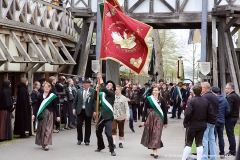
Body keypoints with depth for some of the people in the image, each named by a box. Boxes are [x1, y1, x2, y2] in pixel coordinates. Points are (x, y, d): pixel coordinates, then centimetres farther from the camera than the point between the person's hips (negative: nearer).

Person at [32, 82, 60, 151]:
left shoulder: (53, 96, 0)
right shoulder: (40, 96, 5)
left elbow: (55, 106, 2)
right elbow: (37, 106, 6)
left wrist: (58, 115, 1)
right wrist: (34, 114, 0)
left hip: (49, 114, -2)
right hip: (41, 114, 2)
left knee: (48, 129, -7)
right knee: (42, 128, 7)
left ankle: (46, 144, -11)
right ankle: (43, 143, 20)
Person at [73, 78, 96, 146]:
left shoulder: (93, 91, -3)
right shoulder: (79, 91, 6)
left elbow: (95, 101, -6)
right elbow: (75, 100, 9)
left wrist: (94, 110, -13)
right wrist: (74, 108, 0)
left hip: (88, 111, -2)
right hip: (80, 110, 2)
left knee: (88, 126, 6)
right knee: (79, 125, 1)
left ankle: (87, 140, 17)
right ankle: (79, 139, 17)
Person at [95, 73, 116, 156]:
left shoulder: (112, 93, -7)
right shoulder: (102, 93, 13)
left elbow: (104, 89, -21)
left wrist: (101, 79, -15)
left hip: (108, 116, -7)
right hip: (101, 116, 7)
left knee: (108, 133, -16)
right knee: (98, 132, 16)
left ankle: (112, 150, -4)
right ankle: (100, 146, 36)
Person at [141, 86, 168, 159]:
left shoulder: (162, 100, 1)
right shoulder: (148, 99, 2)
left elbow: (164, 111, 5)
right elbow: (145, 110, 2)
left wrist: (165, 122, 5)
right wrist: (143, 120, -3)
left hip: (158, 119, -1)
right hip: (150, 118, 1)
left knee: (157, 134, -8)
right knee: (150, 134, 5)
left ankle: (155, 151, -10)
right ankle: (154, 151, 16)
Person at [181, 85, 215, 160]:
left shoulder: (191, 101, -16)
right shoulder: (206, 101, -1)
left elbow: (187, 113, -23)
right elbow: (211, 114, -2)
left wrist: (185, 122, -7)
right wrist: (204, 119, 12)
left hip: (192, 125, -4)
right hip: (202, 125, 4)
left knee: (188, 143, 6)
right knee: (199, 143, 13)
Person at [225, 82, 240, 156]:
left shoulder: (230, 97, -18)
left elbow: (228, 109, -23)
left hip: (230, 117, -9)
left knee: (230, 134, -3)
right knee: (231, 134, 16)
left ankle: (232, 152, 0)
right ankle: (232, 150, 20)